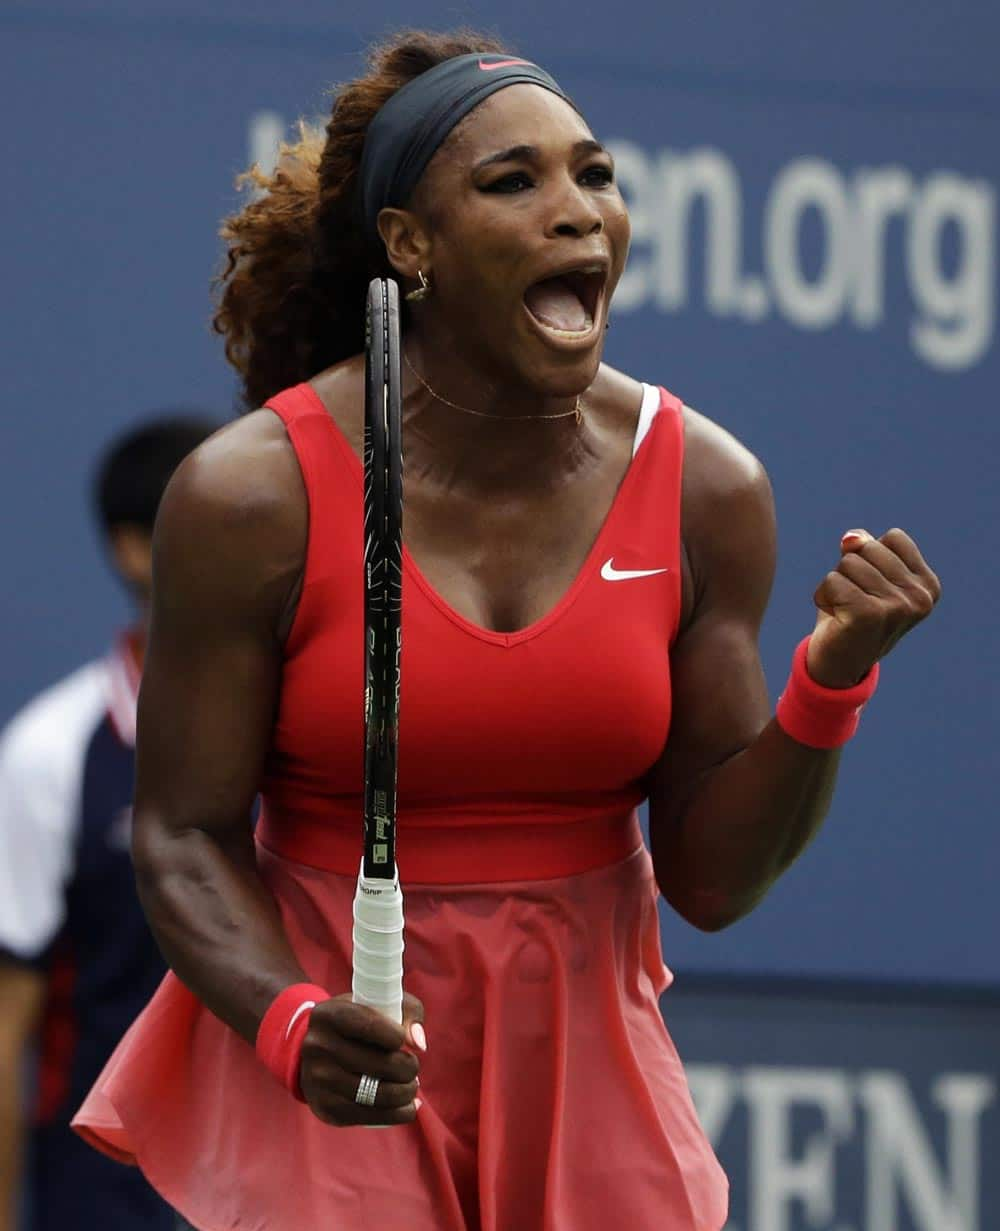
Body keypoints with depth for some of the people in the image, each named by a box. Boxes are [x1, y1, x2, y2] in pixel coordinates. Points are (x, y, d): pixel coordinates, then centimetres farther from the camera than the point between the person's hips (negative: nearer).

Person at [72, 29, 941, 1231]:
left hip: (586, 1060, 3)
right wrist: (292, 1023, -25)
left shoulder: (704, 490, -3)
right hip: (330, 1084, -3)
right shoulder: (254, 495, -12)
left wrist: (831, 681, -16)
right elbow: (184, 833, -7)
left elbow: (711, 879, -1)